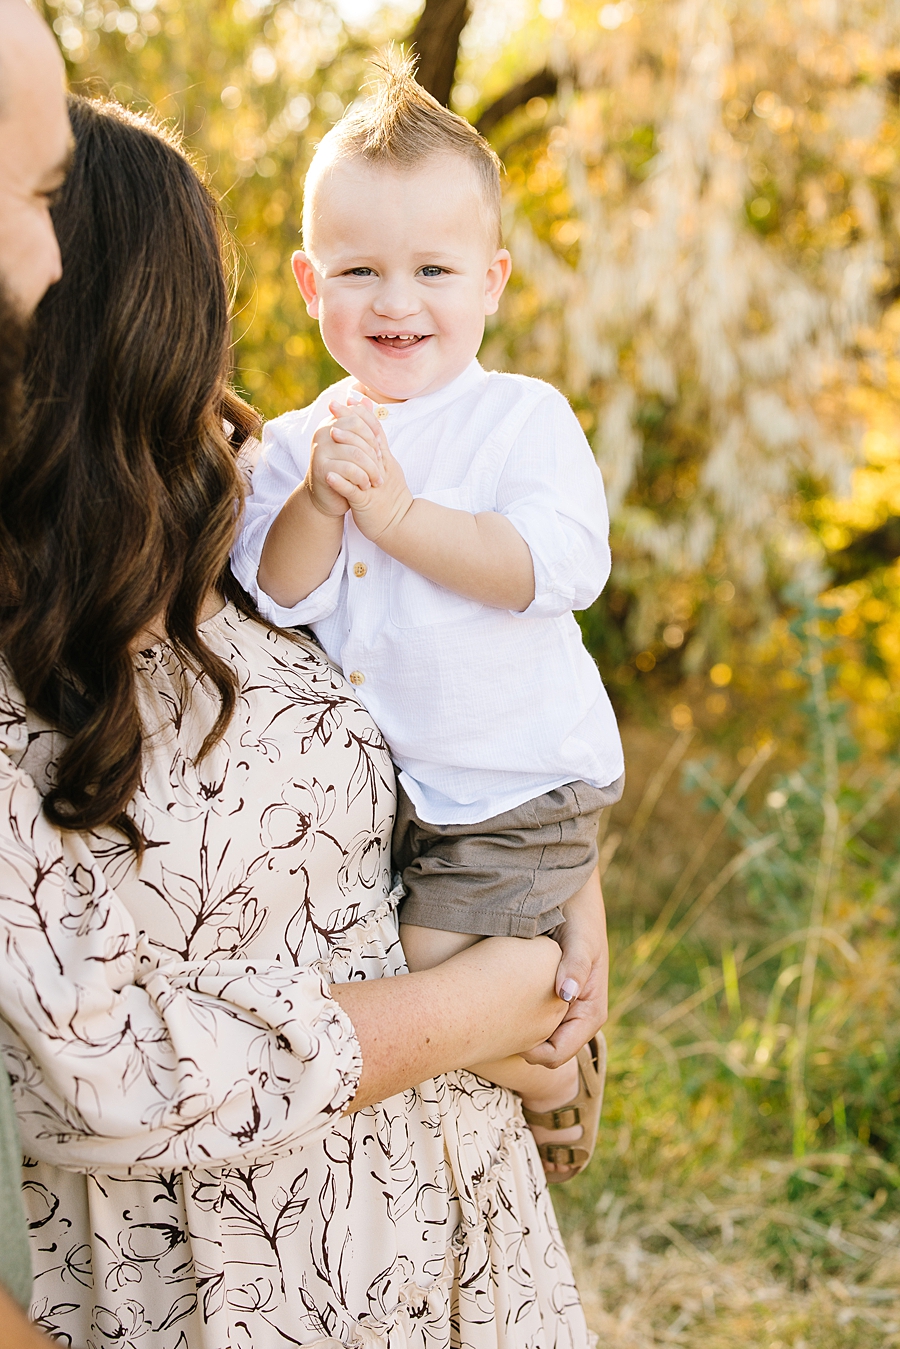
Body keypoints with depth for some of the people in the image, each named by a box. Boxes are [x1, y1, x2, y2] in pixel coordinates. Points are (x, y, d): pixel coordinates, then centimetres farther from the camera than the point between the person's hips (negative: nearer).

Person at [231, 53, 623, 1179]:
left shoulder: (524, 419, -8)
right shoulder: (296, 444, 3)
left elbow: (556, 566, -23)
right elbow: (272, 592, -8)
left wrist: (397, 511, -25)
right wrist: (318, 498, -26)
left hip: (508, 787, -5)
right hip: (358, 786, 6)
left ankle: (561, 1098, 17)